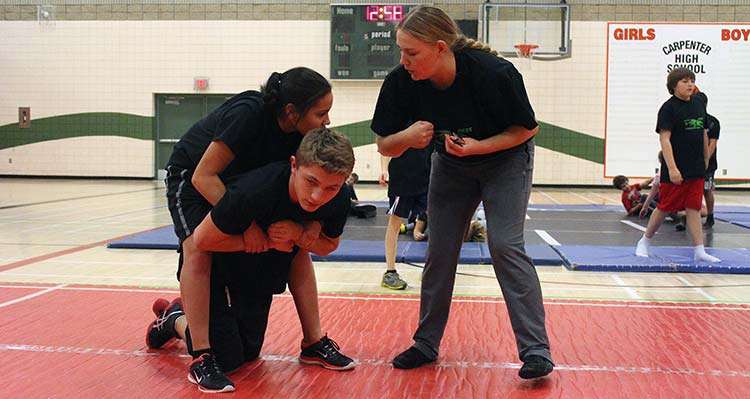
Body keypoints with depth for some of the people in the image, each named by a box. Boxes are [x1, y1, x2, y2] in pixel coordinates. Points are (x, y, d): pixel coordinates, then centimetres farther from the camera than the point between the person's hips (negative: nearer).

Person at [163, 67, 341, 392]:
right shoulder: (248, 113, -37)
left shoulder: (303, 133, -19)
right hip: (192, 177, -6)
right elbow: (204, 176, -33)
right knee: (198, 251, -28)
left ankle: (313, 342, 4)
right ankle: (202, 359, -23)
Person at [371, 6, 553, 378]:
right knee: (440, 251, 3)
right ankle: (426, 344, 18)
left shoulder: (494, 73, -33)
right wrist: (407, 137, -34)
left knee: (505, 246, -16)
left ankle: (536, 351, -9)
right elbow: (385, 146, -11)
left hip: (505, 158, -4)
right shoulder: (401, 82, -23)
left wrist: (479, 146, -32)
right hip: (450, 164, 4)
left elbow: (527, 129, -18)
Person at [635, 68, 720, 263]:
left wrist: (706, 160, 21)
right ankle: (645, 241, 20)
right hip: (676, 170, -6)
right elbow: (664, 139, -15)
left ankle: (699, 251, 5)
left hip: (696, 169, 6)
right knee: (665, 208, 3)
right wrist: (672, 168, -21)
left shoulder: (699, 105, 10)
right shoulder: (669, 108, -10)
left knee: (694, 208, 5)